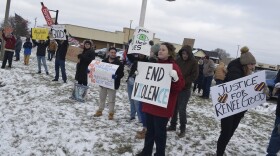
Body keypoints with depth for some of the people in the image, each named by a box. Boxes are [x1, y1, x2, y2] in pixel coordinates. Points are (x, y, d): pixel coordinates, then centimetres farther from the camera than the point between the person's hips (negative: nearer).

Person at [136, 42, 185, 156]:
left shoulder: (173, 67, -12)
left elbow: (179, 87, -16)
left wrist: (175, 78, -33)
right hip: (150, 103, 7)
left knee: (159, 132, 4)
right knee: (150, 130, 18)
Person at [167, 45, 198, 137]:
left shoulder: (193, 62, -6)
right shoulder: (178, 60, 4)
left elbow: (194, 76, -10)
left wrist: (183, 82, -18)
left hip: (185, 89, -4)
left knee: (182, 109, -6)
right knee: (174, 108, 12)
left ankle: (182, 129, 8)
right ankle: (173, 125, 27)